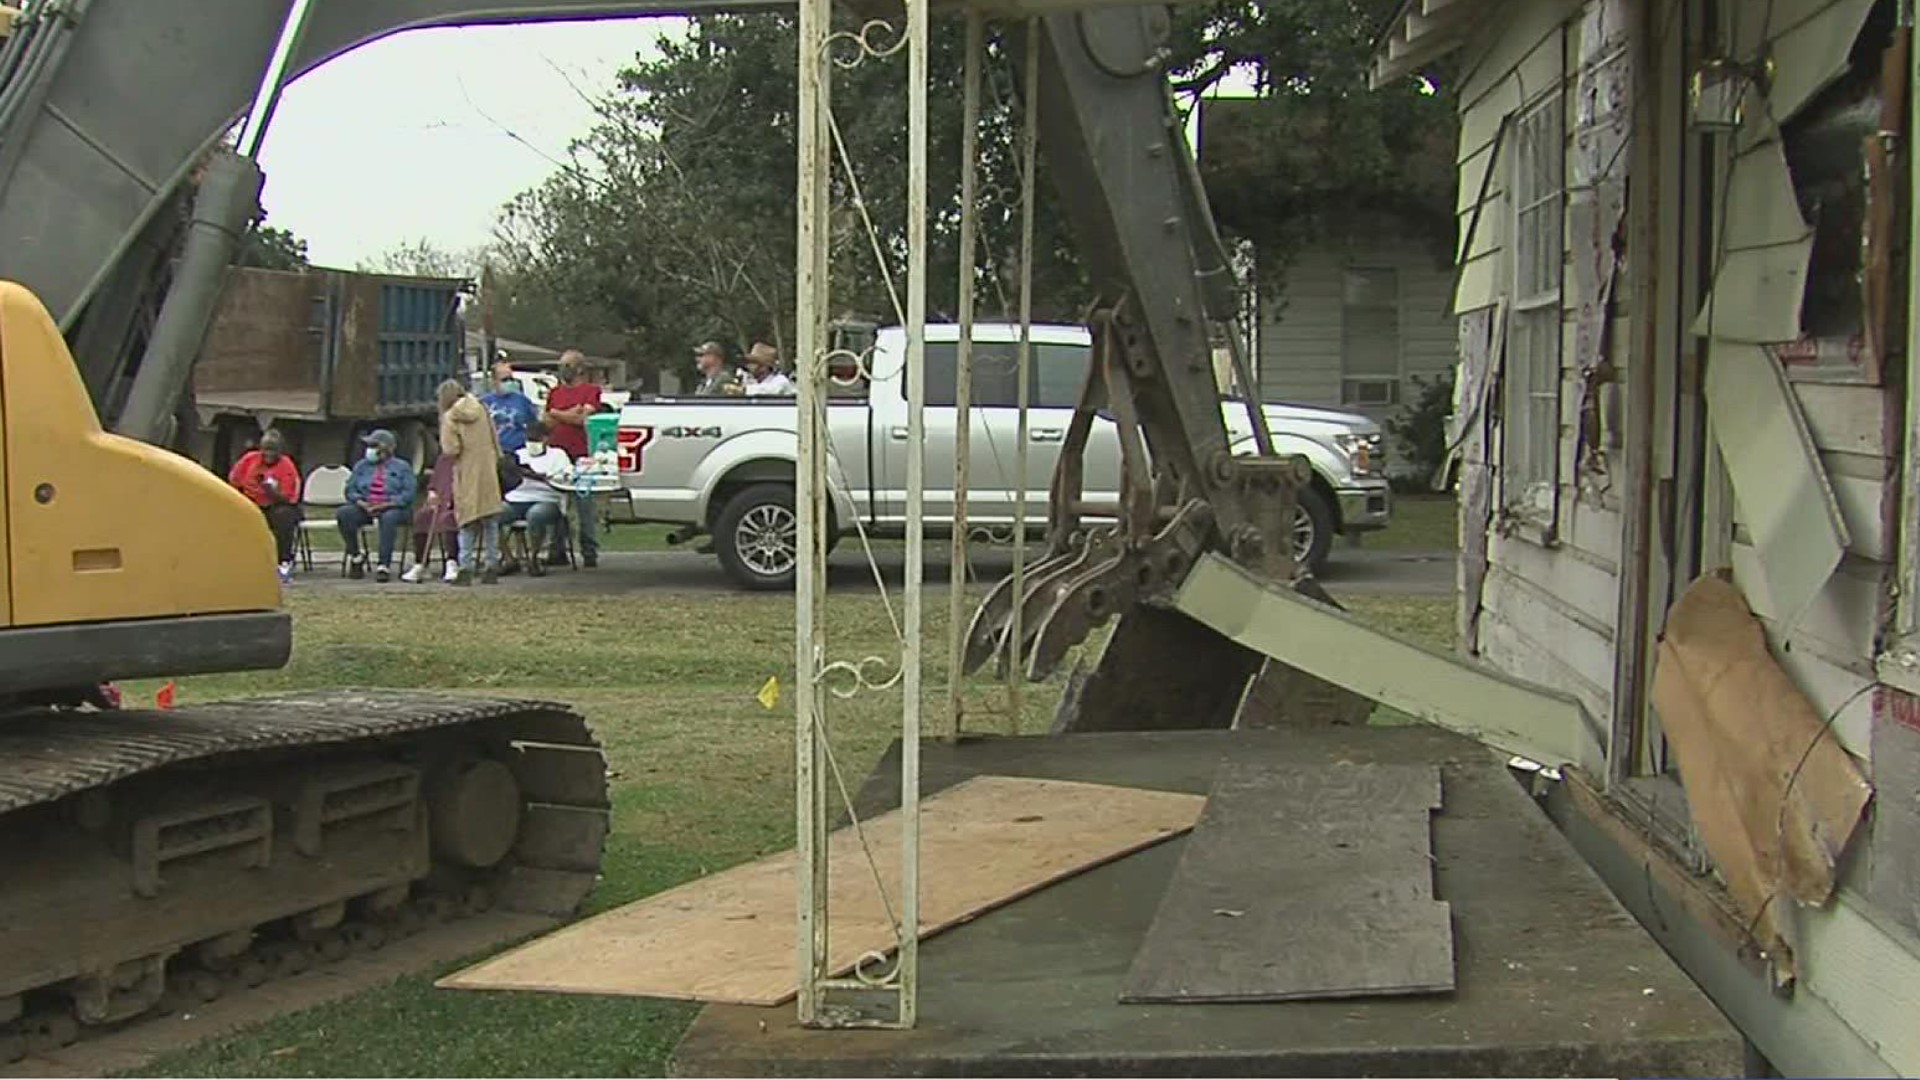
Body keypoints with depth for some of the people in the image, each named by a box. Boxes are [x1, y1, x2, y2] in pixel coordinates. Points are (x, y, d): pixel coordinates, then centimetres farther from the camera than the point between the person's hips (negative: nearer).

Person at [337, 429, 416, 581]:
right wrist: (362, 503, -11)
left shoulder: (402, 467, 7)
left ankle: (384, 565, -42)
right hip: (364, 509, 4)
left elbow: (408, 494, -5)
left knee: (389, 518, -40)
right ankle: (356, 556, -11)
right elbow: (350, 490, 10)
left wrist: (384, 506, -17)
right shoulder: (361, 466, 18)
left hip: (392, 508, -4)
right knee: (342, 513, -27)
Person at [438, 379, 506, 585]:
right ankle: (492, 567, 10)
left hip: (467, 475, -4)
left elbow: (450, 450, -15)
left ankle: (466, 569, -2)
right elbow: (495, 442, 10)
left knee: (468, 525, 1)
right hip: (488, 472, 4)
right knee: (490, 522, 9)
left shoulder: (450, 417, -10)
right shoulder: (482, 410, 6)